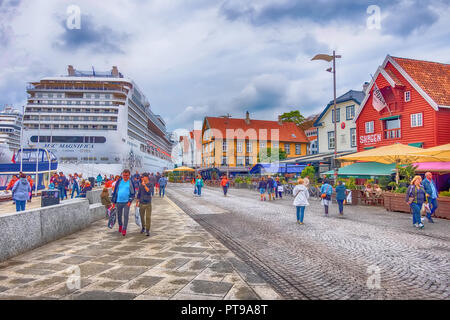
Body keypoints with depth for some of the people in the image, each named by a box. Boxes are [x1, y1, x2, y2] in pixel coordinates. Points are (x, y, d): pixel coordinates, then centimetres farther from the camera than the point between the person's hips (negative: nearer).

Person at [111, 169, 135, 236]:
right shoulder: (119, 181, 3)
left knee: (126, 216, -4)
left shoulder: (131, 182, 0)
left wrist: (130, 201, -10)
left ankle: (124, 229, 7)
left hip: (126, 202, -2)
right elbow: (115, 191, 8)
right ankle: (120, 225, 40)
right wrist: (114, 201, 6)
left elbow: (133, 193, 3)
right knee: (119, 215, 14)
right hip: (118, 201, 2)